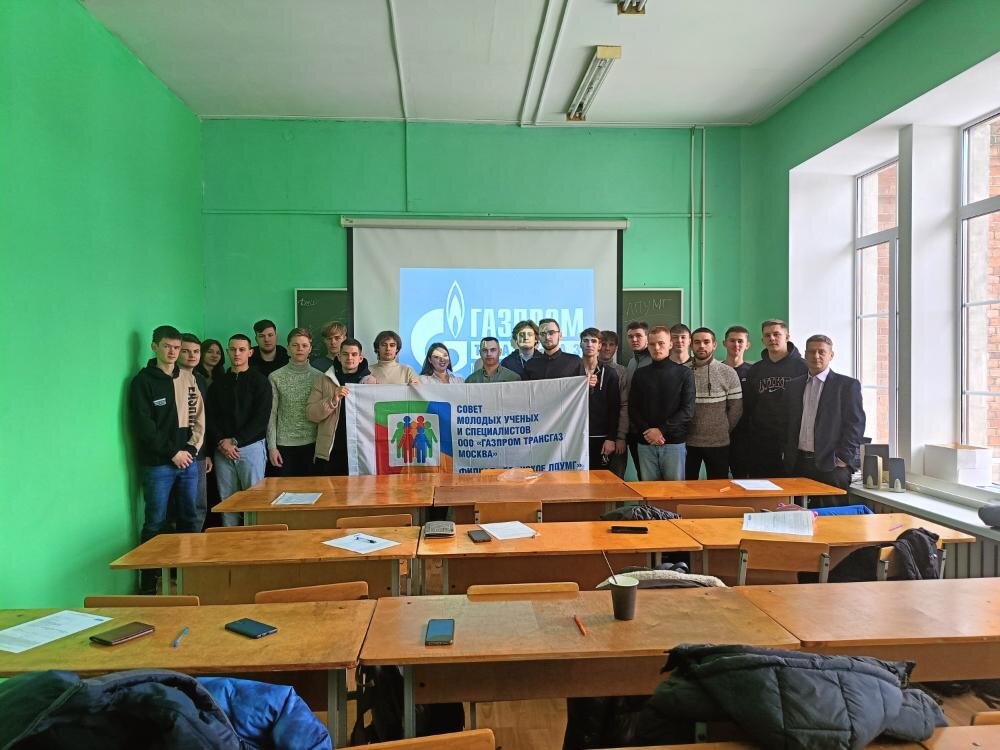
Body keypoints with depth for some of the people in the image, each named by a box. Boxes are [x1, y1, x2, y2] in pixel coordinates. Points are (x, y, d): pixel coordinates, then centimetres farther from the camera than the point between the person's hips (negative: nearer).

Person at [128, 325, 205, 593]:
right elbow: (143, 425, -10)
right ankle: (148, 582, 8)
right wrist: (173, 453, -11)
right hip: (157, 464, -4)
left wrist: (192, 448, -2)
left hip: (188, 460, 4)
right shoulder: (143, 381, -4)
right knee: (155, 522, -1)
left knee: (190, 518, 10)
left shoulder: (188, 378, 10)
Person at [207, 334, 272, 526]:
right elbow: (211, 417, 8)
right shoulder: (219, 383, 13)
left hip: (251, 447, -3)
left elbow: (261, 418, -7)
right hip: (222, 450, 3)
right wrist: (221, 443, -8)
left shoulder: (259, 381, 1)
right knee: (226, 499, 5)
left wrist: (235, 441, -12)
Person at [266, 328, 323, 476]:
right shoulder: (276, 377, 0)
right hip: (284, 444, -1)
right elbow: (271, 414, 0)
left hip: (312, 444, 1)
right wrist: (272, 446, -4)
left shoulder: (319, 377, 3)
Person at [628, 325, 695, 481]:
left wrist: (661, 430, -12)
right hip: (645, 443, 2)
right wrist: (646, 431, -9)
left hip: (674, 442, -2)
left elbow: (688, 410, -5)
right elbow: (632, 409, 6)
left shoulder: (684, 373, 2)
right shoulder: (640, 374, 10)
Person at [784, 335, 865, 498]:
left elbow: (855, 425, -4)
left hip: (832, 466, -4)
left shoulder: (848, 385, 1)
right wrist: (789, 459, 8)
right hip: (798, 465, 4)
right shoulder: (793, 386, 15)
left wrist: (843, 458, -11)